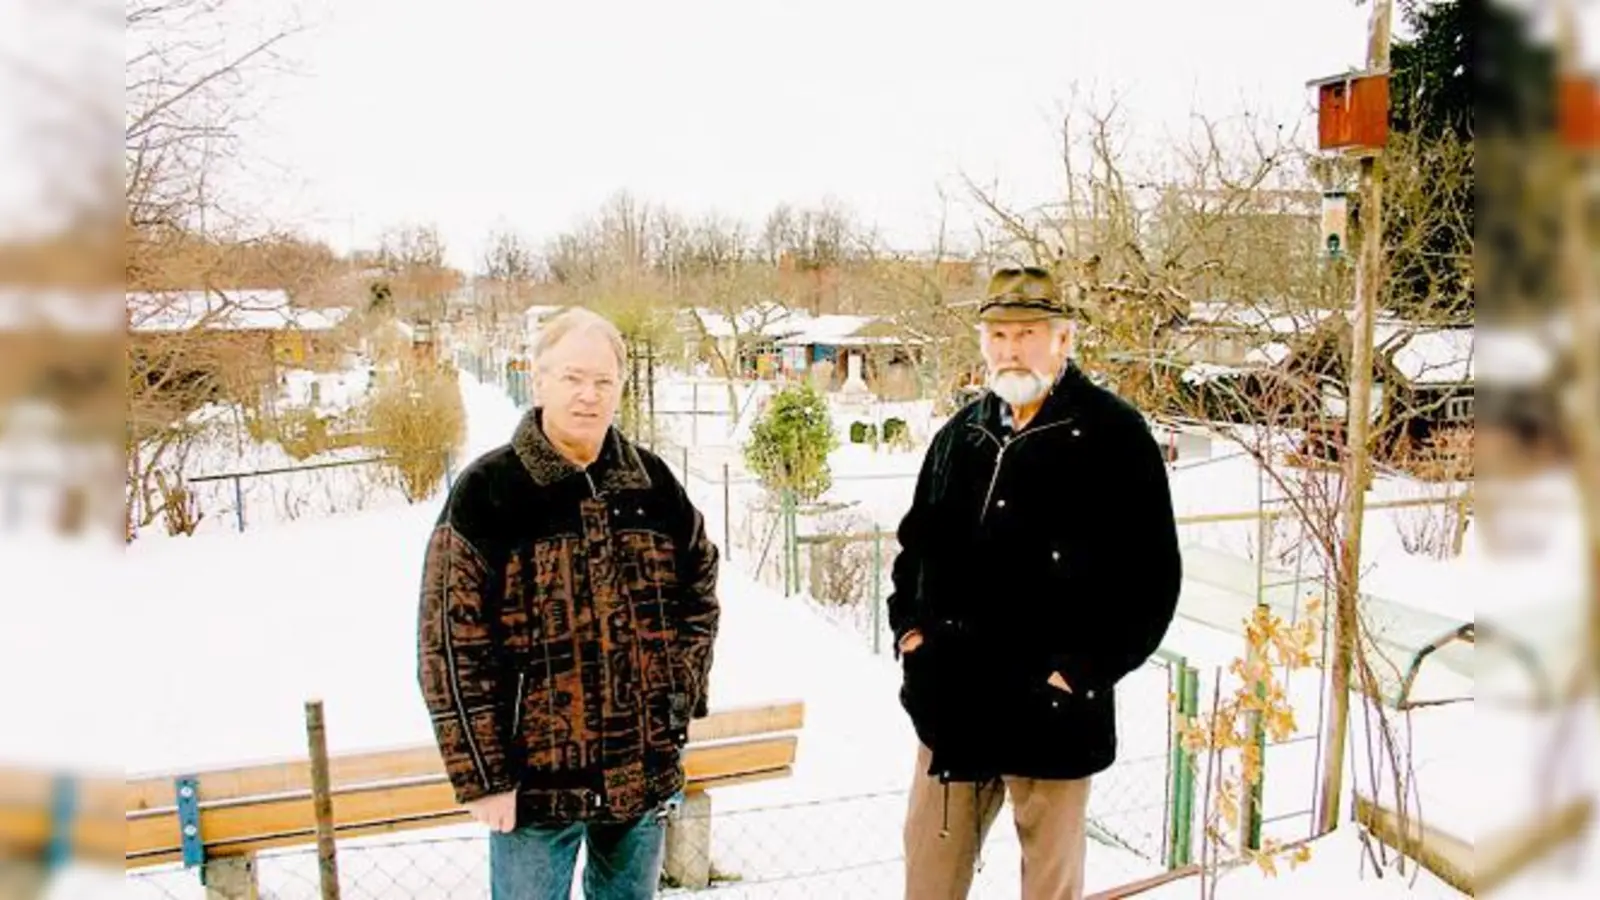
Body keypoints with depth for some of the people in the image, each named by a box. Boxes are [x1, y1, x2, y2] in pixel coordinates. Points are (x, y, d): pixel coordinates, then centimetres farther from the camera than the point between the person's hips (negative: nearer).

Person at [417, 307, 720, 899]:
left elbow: (700, 588, 16)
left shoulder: (652, 482, 2)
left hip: (645, 771, 4)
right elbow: (449, 644, -12)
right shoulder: (487, 490, -11)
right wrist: (482, 776, -13)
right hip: (535, 779, -4)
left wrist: (684, 691, 5)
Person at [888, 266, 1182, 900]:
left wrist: (1084, 670, -14)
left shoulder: (1115, 436, -9)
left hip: (1052, 714, -5)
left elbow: (1152, 574, -10)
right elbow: (916, 539, 20)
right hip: (951, 705, 5)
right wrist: (908, 622, 6)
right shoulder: (961, 433, 9)